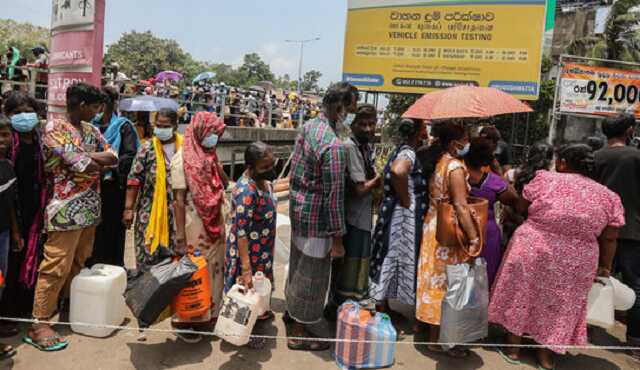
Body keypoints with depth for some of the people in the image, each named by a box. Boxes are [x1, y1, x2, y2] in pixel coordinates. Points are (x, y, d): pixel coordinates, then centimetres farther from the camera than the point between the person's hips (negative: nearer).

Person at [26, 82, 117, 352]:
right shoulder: (54, 128, -11)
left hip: (90, 208, 7)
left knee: (78, 264, 16)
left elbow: (113, 157, 5)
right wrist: (98, 160, -1)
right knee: (56, 267, -3)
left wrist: (86, 158, -10)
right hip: (67, 210, -7)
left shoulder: (90, 129, 13)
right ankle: (38, 325, 7)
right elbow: (79, 164, -20)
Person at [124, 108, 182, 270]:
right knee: (148, 253, 3)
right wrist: (128, 208, -10)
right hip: (150, 210, -2)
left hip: (177, 210, 2)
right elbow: (134, 179, -5)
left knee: (174, 253, 12)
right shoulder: (147, 148, -3)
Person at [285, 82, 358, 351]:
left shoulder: (308, 126, 3)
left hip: (298, 207, 9)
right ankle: (298, 333, 22)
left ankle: (292, 310, 45)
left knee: (298, 263, 25)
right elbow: (334, 195, -24)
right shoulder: (333, 145, -25)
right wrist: (337, 237, -18)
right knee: (312, 275, 6)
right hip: (316, 217, -9)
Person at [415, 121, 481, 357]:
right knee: (446, 282, 2)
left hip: (433, 225, 9)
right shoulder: (455, 166, -19)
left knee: (435, 278, 18)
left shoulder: (438, 162, 8)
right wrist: (474, 238, -26)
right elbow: (460, 206, -25)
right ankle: (438, 339, 14)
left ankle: (431, 329, 33)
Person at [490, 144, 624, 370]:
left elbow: (521, 208, 1)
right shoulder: (608, 197, -3)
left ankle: (513, 348, 26)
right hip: (575, 263, 2)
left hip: (532, 250, -2)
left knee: (521, 297, 15)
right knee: (558, 306, 18)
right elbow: (609, 239, 1)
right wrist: (605, 268, 14)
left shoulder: (545, 179, -10)